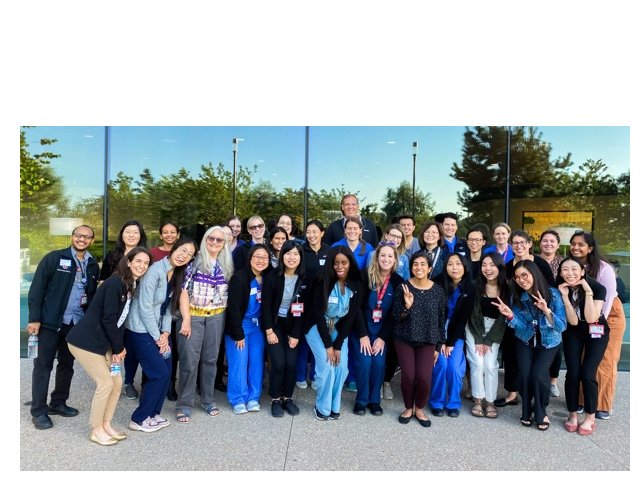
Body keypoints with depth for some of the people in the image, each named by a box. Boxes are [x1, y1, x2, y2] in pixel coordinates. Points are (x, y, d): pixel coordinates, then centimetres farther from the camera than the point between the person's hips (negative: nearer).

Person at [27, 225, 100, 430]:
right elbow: (37, 288, -8)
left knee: (67, 364, 14)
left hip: (76, 323, 5)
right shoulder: (54, 258, -6)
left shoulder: (93, 265, 8)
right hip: (51, 321, -4)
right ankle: (38, 411, 14)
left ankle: (58, 403, 29)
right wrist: (34, 318, -13)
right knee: (43, 365, 4)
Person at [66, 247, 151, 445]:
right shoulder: (115, 283, -20)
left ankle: (106, 425, 24)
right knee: (105, 383, -5)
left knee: (117, 381, 8)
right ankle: (96, 430, 13)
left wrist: (120, 346, 1)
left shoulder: (132, 285, 7)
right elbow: (108, 318, -20)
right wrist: (118, 347, -11)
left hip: (103, 341, 9)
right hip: (86, 341, -9)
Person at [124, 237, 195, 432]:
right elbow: (145, 306, -21)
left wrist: (166, 332, -3)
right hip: (141, 329, -8)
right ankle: (139, 419, 12)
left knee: (166, 372, 8)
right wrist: (157, 336, -14)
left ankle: (152, 414, 25)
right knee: (160, 373, -5)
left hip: (158, 329, 8)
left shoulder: (177, 274, 5)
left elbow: (168, 306, 8)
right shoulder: (156, 270, -21)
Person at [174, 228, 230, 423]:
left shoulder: (226, 265, 8)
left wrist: (225, 314, 6)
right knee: (190, 360, -3)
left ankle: (207, 399, 26)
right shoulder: (194, 261, -5)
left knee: (211, 358, 11)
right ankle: (184, 404, 11)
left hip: (216, 317, 4)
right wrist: (186, 320, -13)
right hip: (192, 315, -4)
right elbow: (183, 291, -8)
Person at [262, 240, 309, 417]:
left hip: (293, 326, 2)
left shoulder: (304, 279, -7)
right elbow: (266, 305, -10)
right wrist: (269, 331, -13)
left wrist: (295, 334, -7)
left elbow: (304, 308, -5)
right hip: (275, 324, -2)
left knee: (291, 363, -4)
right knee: (278, 363, -9)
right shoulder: (272, 276, -12)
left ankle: (287, 398, 19)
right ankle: (275, 400, 12)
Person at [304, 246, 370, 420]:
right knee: (327, 366, -13)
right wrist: (328, 345, -18)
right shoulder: (322, 282, -21)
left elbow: (350, 316, -9)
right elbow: (319, 314, -18)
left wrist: (338, 346, -12)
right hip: (317, 327, -3)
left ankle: (334, 406, 14)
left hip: (339, 328, 3)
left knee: (342, 366, -7)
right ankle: (322, 407, 8)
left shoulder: (357, 286, -12)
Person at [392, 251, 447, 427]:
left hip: (428, 341, 1)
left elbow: (441, 320, 5)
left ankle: (420, 409, 18)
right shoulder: (403, 287, -7)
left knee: (424, 377, -11)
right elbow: (395, 317, -7)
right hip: (404, 339, -1)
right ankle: (408, 408, 20)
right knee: (408, 375, -9)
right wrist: (407, 306, -26)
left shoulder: (438, 290, -3)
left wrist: (439, 345, 6)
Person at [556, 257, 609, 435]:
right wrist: (565, 296, -31)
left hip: (596, 333, -2)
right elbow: (573, 321, -20)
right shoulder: (560, 289, -16)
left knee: (587, 374, -11)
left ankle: (590, 417, 9)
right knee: (573, 374, -6)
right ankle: (573, 415, 13)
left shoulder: (597, 287, -22)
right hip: (573, 333, 2)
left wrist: (588, 291, -33)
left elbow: (591, 318, -30)